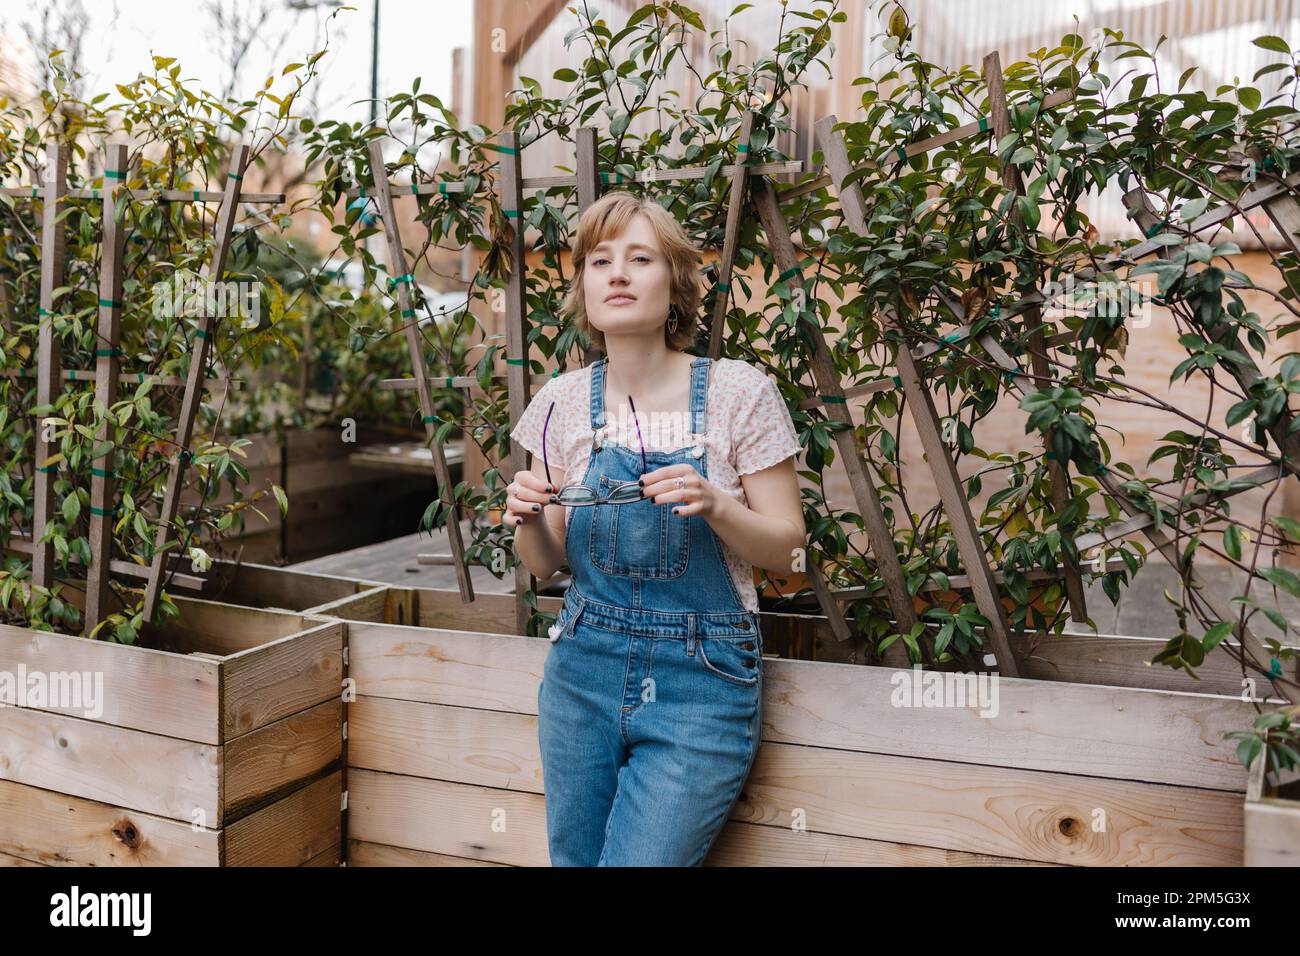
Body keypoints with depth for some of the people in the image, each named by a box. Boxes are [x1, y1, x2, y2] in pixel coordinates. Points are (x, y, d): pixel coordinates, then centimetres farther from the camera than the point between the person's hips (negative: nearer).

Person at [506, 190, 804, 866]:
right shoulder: (563, 401, 1)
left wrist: (713, 504, -23)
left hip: (703, 681, -3)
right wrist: (528, 518, -14)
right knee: (574, 859, 15)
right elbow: (545, 564, 8)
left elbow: (784, 549, -5)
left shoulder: (738, 391, -9)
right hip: (583, 667, 4)